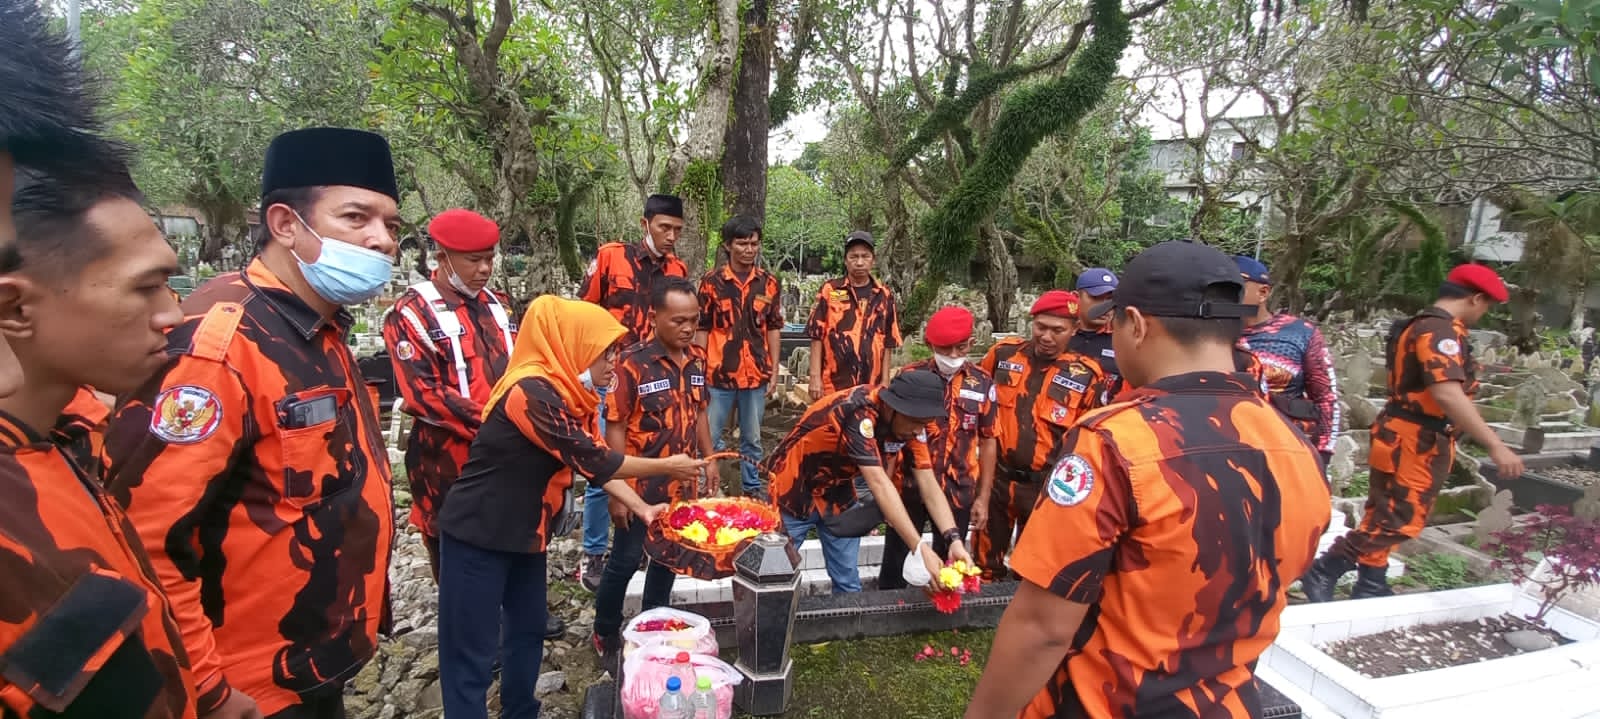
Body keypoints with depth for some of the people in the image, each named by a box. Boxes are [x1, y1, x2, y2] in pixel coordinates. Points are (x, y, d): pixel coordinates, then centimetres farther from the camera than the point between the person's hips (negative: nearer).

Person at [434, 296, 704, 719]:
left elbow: (597, 461, 4)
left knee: (528, 631, 19)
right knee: (471, 650, 2)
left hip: (524, 532, 10)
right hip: (477, 534, -9)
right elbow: (592, 460, -25)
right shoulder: (533, 392, -27)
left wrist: (642, 509, -5)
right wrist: (666, 467, -14)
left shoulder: (571, 393, 3)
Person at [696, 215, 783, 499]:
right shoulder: (712, 281, -4)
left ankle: (752, 486, 29)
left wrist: (774, 371, 5)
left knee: (752, 438, 15)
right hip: (719, 373, -2)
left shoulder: (769, 282, 2)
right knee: (709, 437, 6)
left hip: (756, 374, 2)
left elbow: (774, 329, 7)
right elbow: (702, 329, 0)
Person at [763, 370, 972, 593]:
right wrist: (920, 549, -44)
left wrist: (954, 539, -26)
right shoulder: (858, 412, -34)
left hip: (838, 494, 6)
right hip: (794, 490, -6)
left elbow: (928, 483, -12)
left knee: (848, 582, 7)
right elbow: (878, 483, -40)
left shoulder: (909, 422, -12)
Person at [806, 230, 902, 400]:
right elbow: (817, 336, -1)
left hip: (870, 386, 2)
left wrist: (885, 380, 5)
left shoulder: (885, 295, 6)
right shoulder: (829, 290, -1)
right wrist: (815, 376, -6)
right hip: (833, 384, -2)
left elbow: (888, 342, 8)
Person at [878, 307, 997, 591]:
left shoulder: (983, 383, -3)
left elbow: (988, 441, 4)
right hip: (910, 487, -1)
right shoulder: (910, 376, -6)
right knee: (895, 565, 11)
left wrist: (983, 497, 3)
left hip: (958, 492, 1)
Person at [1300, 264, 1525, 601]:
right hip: (1415, 444, -11)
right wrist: (1495, 445, -30)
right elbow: (1448, 395, -30)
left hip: (1407, 440, 11)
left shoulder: (1423, 325, 15)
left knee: (1385, 518, 14)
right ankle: (1322, 573, -4)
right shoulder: (1441, 330, -18)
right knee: (1398, 521, -6)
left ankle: (1370, 587, 22)